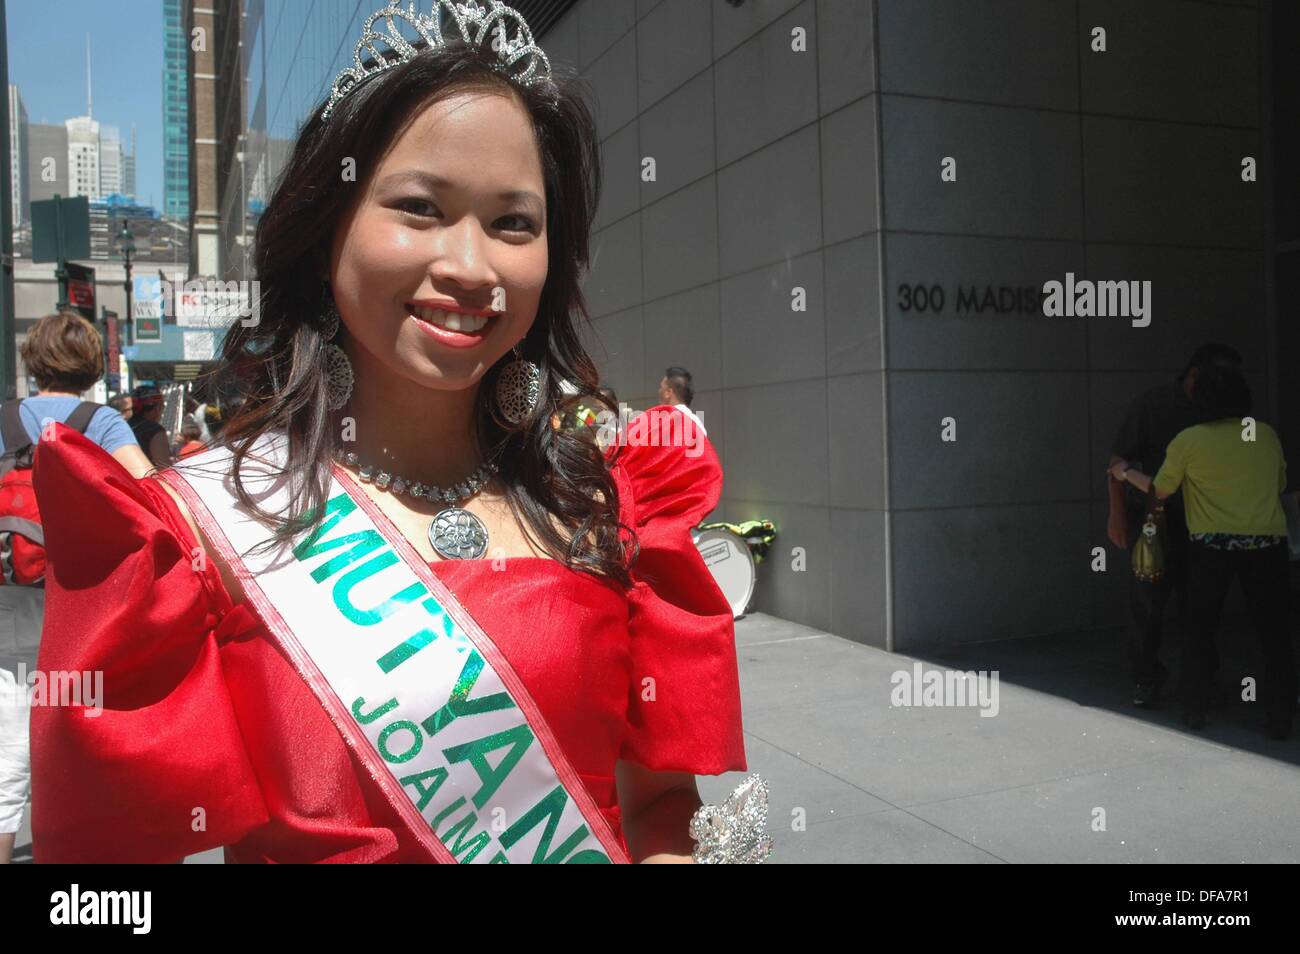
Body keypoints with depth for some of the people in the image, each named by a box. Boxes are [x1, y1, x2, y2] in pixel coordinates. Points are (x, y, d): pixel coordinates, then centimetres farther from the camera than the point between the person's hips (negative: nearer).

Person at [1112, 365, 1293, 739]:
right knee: (1273, 630, 9)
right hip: (1267, 543, 1)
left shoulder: (1189, 440, -4)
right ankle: (1280, 717, 9)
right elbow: (1280, 484, 17)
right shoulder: (1266, 434, 4)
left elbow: (1160, 490, 4)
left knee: (1201, 627, 13)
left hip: (1211, 545, -1)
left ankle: (1195, 710, 17)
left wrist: (1127, 474, 21)